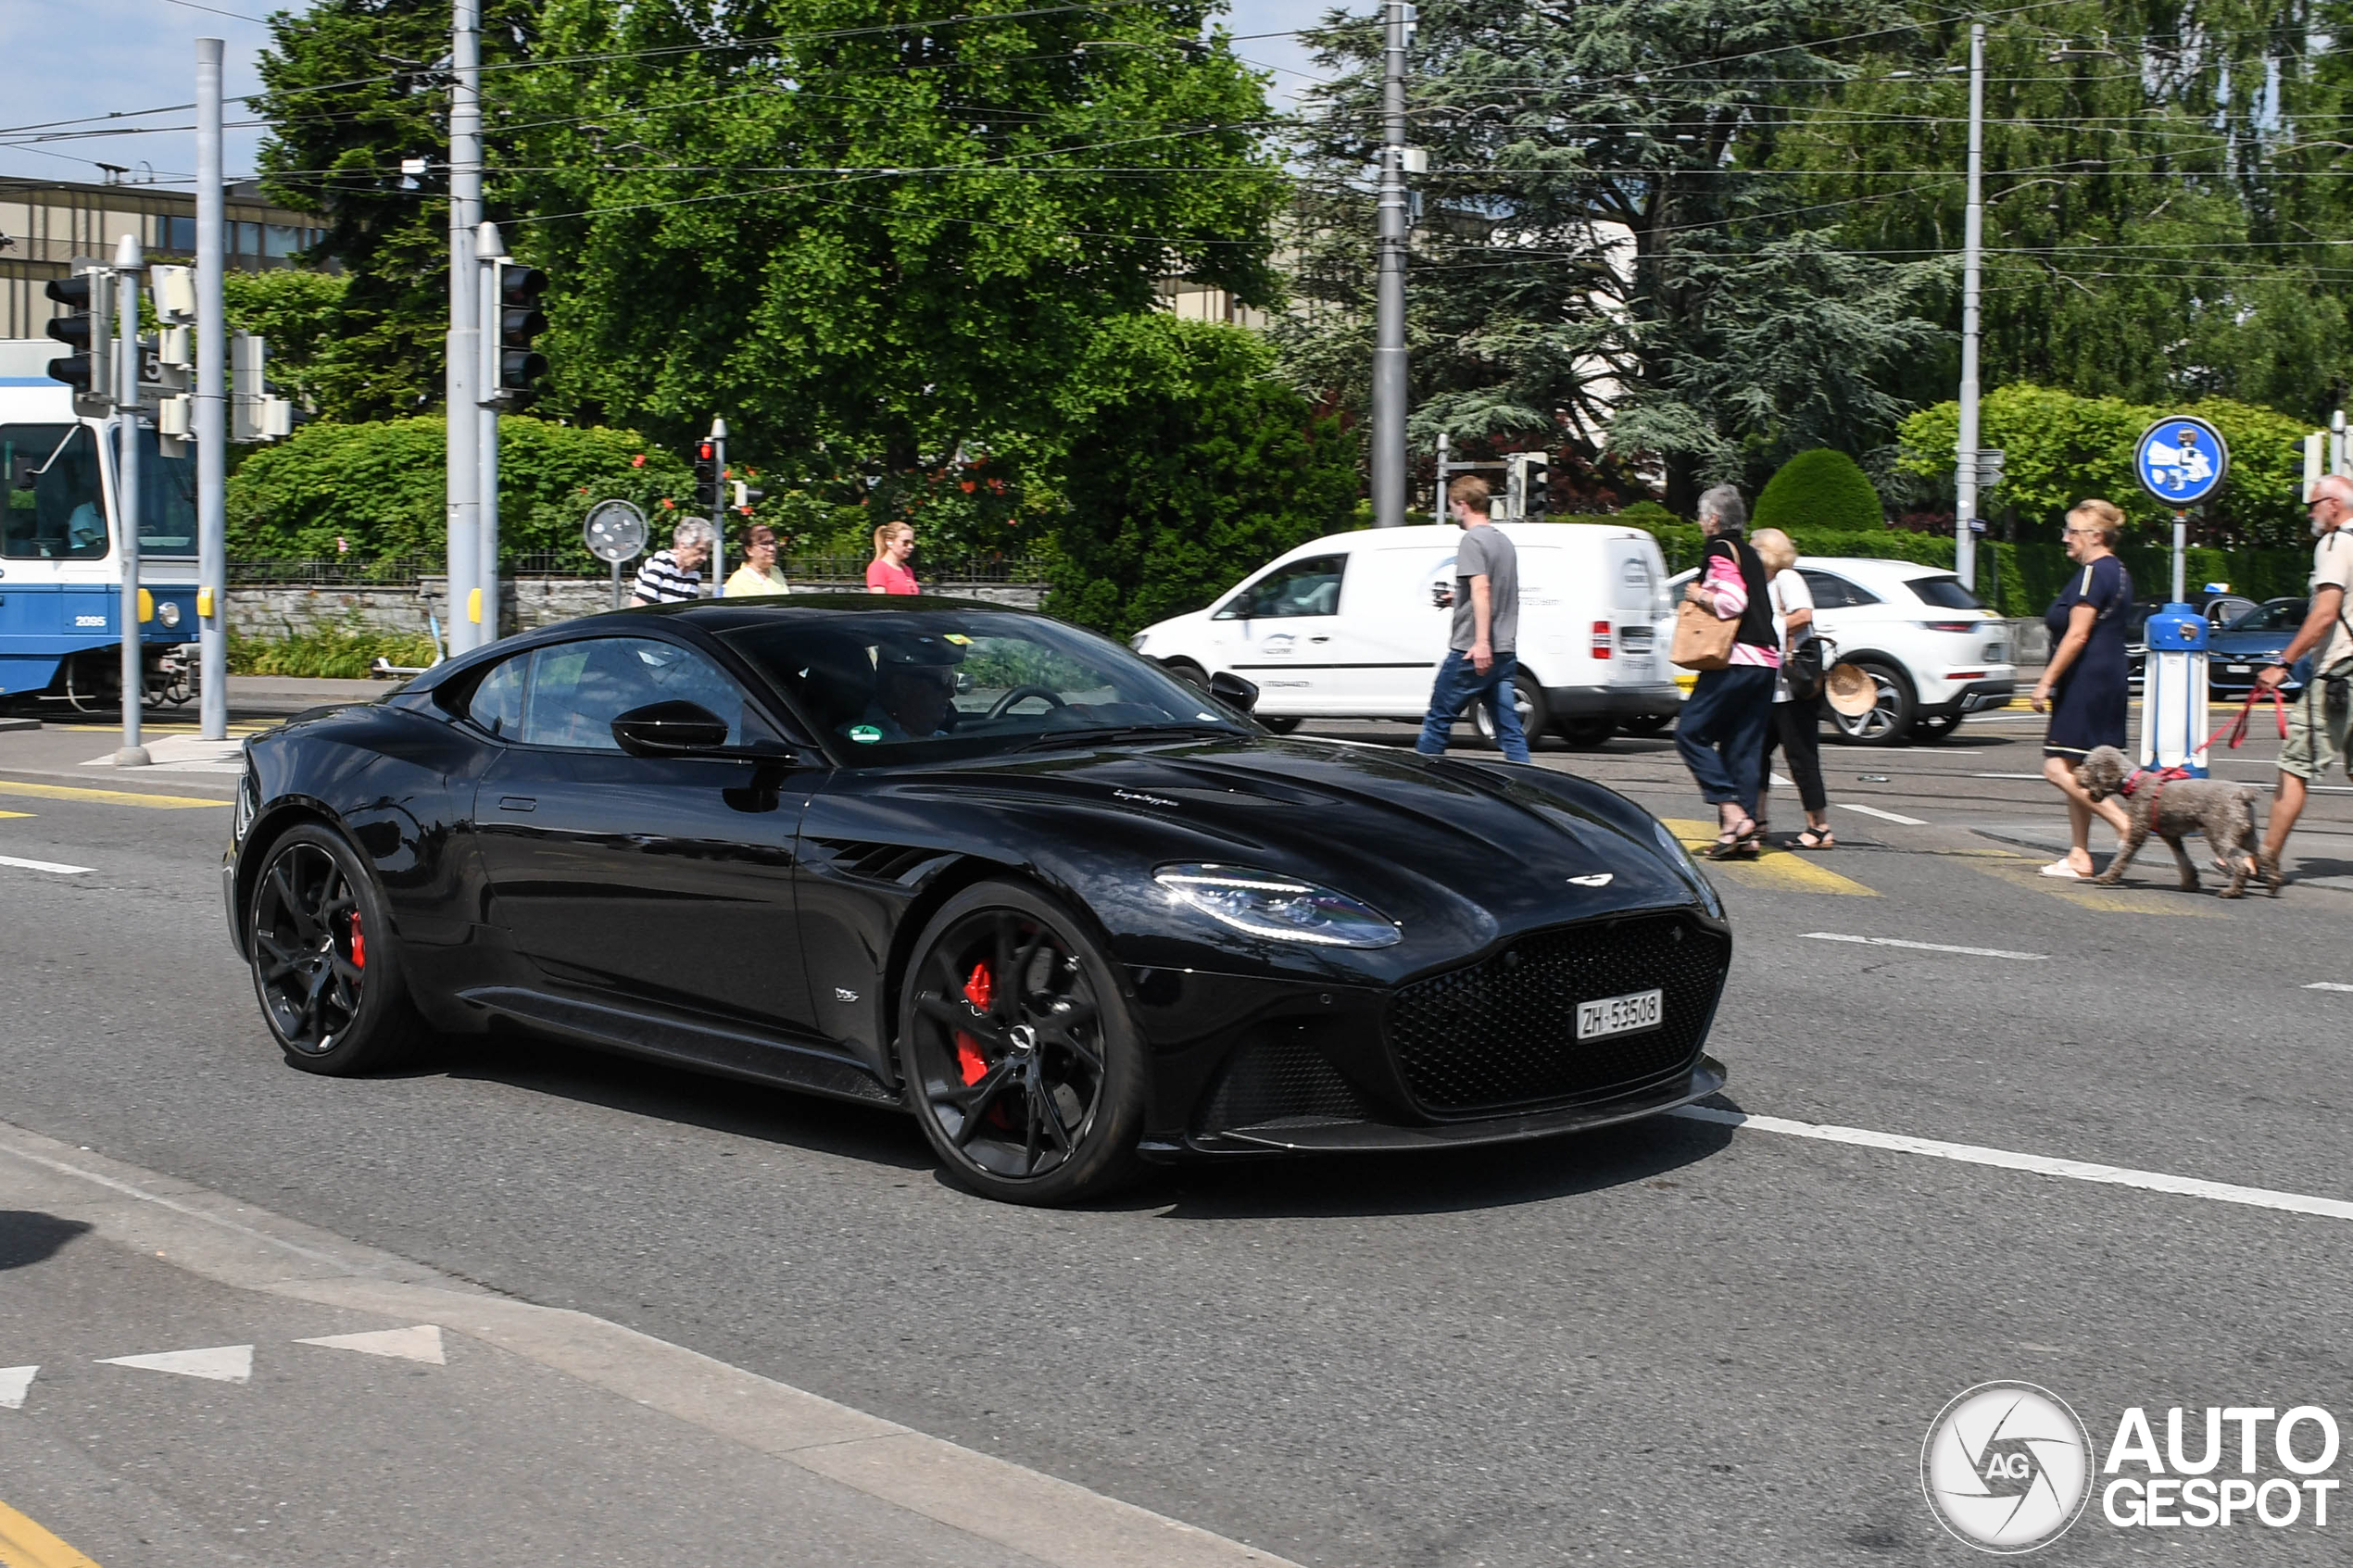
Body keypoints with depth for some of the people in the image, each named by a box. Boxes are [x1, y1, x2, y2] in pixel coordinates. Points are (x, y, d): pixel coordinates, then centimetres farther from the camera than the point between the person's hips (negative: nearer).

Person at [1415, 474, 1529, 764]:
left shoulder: (1472, 540, -10)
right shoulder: (1503, 540, 18)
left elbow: (1481, 589, -24)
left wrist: (1481, 642, -32)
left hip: (1472, 654, -8)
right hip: (1503, 653, 8)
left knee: (1438, 720, 4)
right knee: (1509, 728, 3)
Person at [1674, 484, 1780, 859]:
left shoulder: (1720, 550, -6)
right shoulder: (1748, 553, 20)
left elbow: (1733, 601, -19)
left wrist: (1698, 595, -4)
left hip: (1735, 662, -8)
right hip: (1764, 660, 9)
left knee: (1691, 732, -3)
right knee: (1743, 746, 8)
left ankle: (1732, 812, -12)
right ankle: (1747, 831, 3)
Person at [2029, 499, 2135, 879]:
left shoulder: (2093, 572, -13)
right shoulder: (2117, 571, 18)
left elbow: (2077, 635, -19)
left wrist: (2046, 681, -17)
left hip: (2086, 679, -11)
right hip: (2109, 677, 11)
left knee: (2059, 768, -11)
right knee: (2076, 771, 11)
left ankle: (2126, 825, -14)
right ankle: (2078, 855, 12)